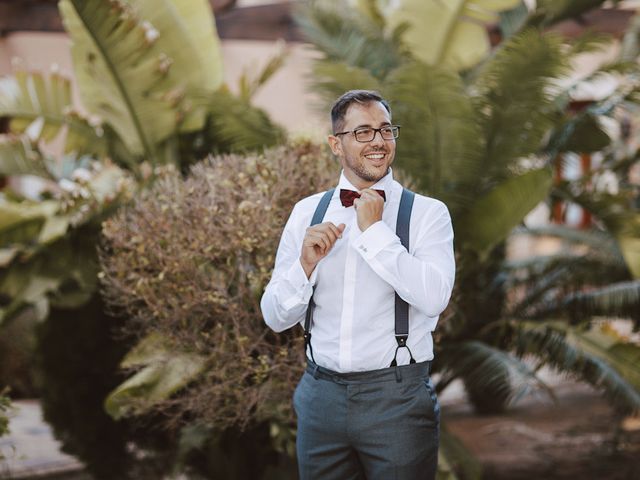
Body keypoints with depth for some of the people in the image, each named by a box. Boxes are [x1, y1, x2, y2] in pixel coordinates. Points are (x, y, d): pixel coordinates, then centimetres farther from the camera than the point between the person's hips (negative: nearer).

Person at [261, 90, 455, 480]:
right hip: (321, 395, 3)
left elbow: (434, 299, -20)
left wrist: (375, 231, -15)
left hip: (398, 398, -3)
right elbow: (276, 318, 4)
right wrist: (306, 264, -13)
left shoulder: (427, 213, -3)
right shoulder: (308, 213, 5)